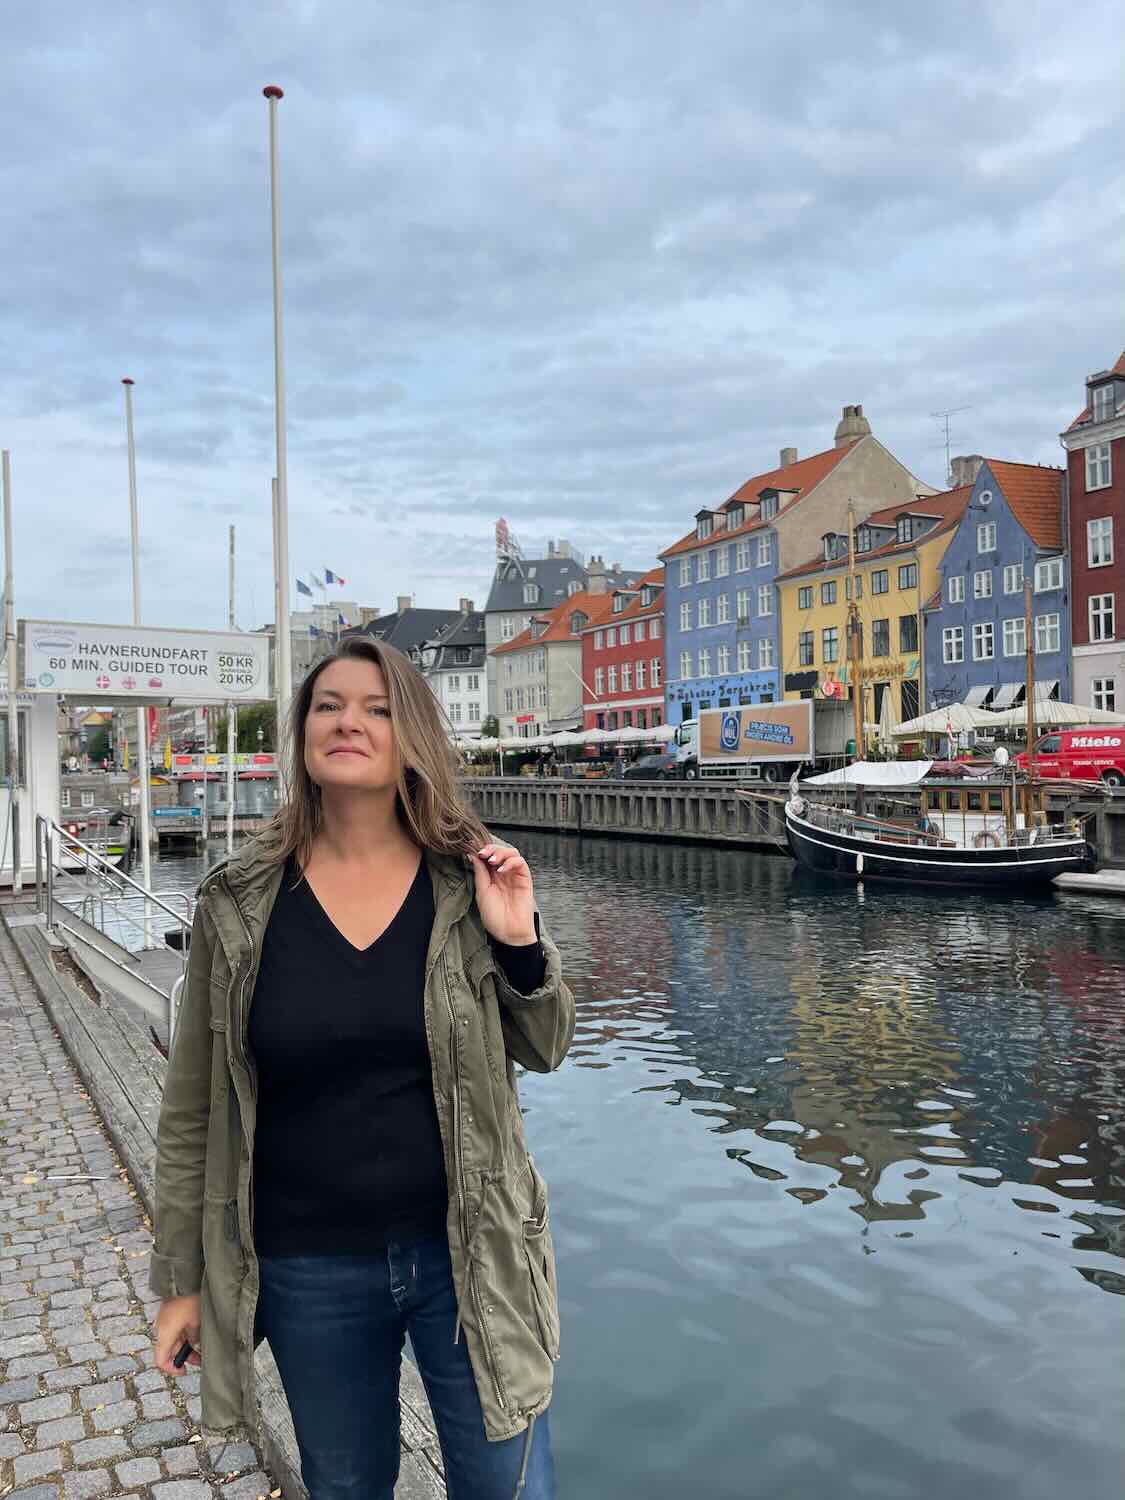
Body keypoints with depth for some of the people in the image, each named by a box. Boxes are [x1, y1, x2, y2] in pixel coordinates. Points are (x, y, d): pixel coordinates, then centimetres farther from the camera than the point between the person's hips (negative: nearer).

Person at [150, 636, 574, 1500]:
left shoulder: (469, 885, -8)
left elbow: (543, 1052, 1)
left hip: (465, 1253, 0)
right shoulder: (240, 903, -8)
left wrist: (519, 944, -18)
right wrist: (181, 1280, 5)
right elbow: (195, 1108, 0)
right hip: (307, 1268, 1)